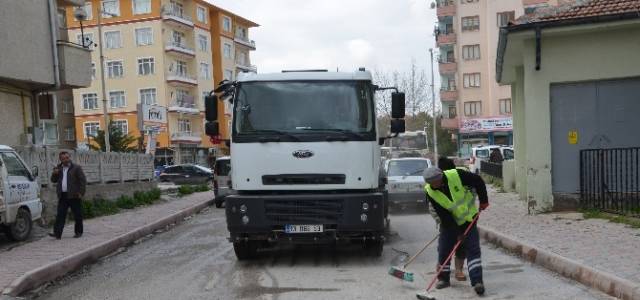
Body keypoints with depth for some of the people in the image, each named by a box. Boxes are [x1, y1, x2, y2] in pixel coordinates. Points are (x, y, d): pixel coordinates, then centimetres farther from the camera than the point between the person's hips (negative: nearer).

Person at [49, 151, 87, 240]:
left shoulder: (76, 168, -2)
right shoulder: (58, 168, 15)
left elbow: (83, 180, -4)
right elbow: (53, 180, 17)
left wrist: (81, 192, -12)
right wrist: (54, 174, -4)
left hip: (74, 196, -4)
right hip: (62, 196, 4)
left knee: (77, 215, 4)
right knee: (60, 215, -2)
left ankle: (78, 232, 15)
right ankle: (57, 233, -5)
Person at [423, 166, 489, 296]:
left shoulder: (456, 175, -26)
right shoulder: (430, 192, -20)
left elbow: (478, 181, -11)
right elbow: (443, 215, -19)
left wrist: (483, 200, -7)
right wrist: (457, 232, -19)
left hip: (469, 218, -1)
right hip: (449, 222, 2)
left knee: (473, 249, -7)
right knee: (444, 249, 3)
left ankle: (477, 281, -8)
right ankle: (443, 278, 20)